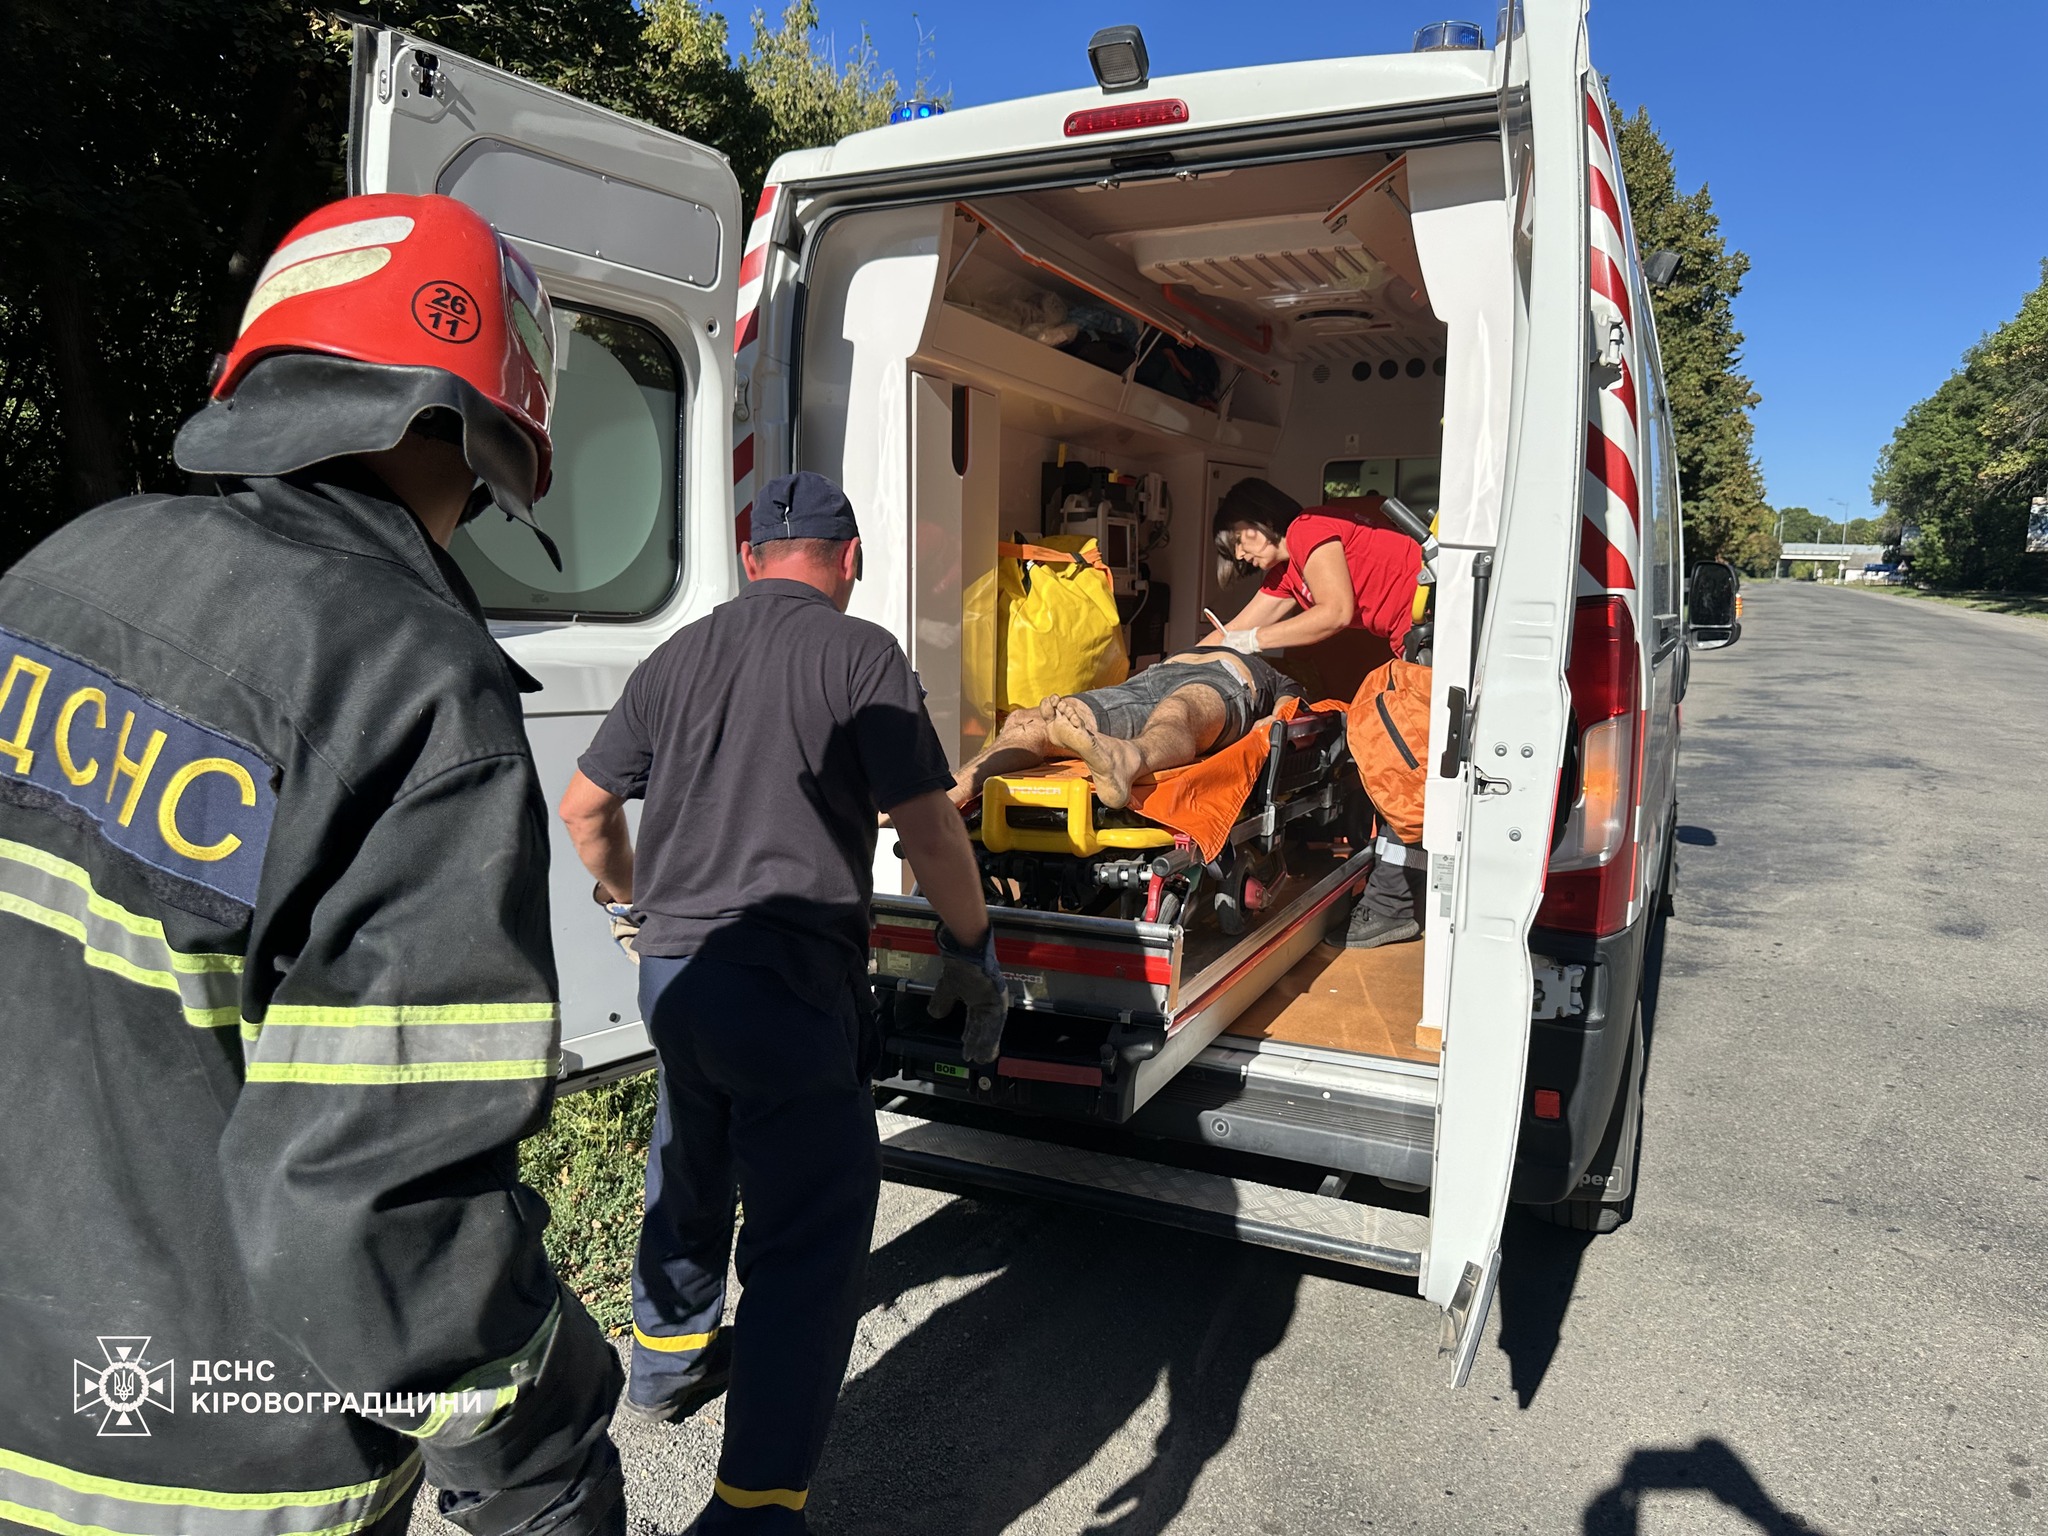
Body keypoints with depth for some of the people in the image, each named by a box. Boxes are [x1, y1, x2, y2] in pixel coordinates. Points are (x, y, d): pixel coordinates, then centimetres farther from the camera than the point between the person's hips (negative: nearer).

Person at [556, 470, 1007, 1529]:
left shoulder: (678, 656, 10)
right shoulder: (860, 655, -6)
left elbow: (584, 807, 17)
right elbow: (926, 826, -11)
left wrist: (634, 901, 34)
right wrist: (973, 949, 2)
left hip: (670, 966, 7)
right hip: (788, 976, -7)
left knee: (688, 1170, 28)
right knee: (809, 1233, 1)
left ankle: (668, 1359, 49)